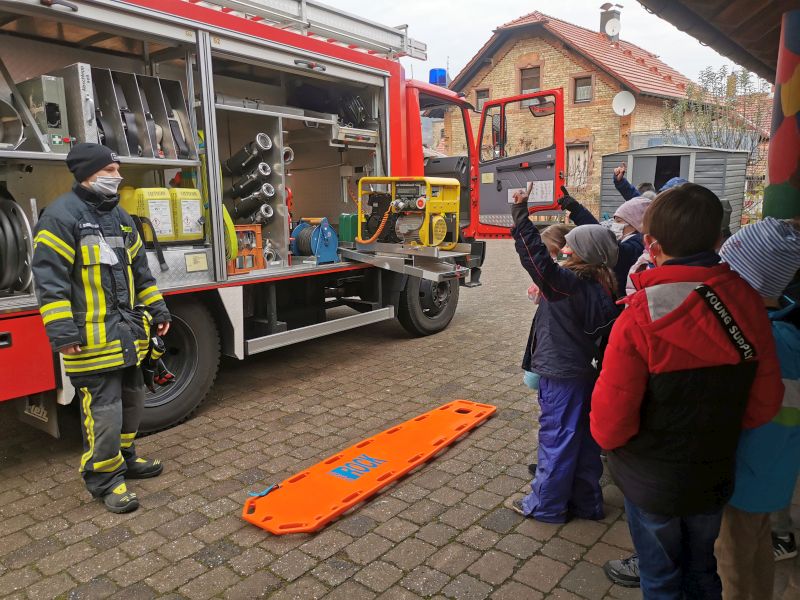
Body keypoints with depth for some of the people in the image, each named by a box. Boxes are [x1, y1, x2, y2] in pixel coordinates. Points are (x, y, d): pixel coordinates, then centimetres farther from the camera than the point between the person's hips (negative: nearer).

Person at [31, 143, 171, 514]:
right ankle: (104, 479, 12)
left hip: (127, 333, 8)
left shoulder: (119, 215, 14)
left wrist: (156, 310, 17)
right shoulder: (62, 215, -11)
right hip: (91, 337, -8)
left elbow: (139, 269, 20)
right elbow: (49, 277, -15)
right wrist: (61, 330, -19)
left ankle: (124, 458, 35)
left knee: (131, 399, 17)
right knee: (103, 409, -4)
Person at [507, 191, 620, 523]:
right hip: (584, 372, 9)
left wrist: (521, 212, -28)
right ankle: (586, 501, 32)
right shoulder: (601, 288, 3)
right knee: (583, 439, 18)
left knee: (555, 439, 5)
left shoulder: (568, 283, -23)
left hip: (560, 376, -8)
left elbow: (537, 257, -32)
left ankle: (545, 504, 21)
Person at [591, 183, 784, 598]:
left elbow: (612, 413, -23)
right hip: (714, 475, 4)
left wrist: (609, 439, -1)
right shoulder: (747, 303, -12)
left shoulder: (640, 318, -28)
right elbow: (766, 400, -4)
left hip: (652, 481, -4)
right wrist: (718, 431, 11)